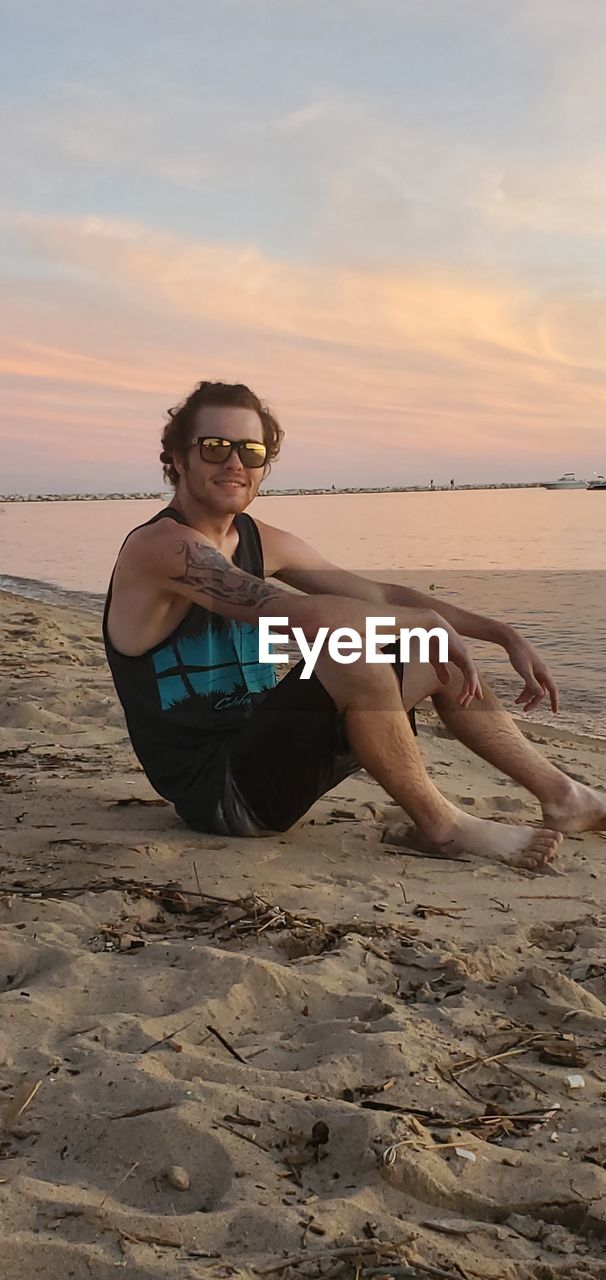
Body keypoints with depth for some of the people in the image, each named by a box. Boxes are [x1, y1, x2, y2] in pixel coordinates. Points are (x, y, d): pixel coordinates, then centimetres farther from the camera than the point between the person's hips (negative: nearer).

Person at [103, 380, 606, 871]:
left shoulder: (259, 542, 9)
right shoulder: (160, 545, -19)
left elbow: (380, 595, 15)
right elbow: (310, 616, -30)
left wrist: (505, 635, 12)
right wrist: (429, 623, -16)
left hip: (258, 751, 9)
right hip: (216, 791, -9)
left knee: (439, 662, 9)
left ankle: (564, 797, 22)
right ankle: (441, 823, -9)